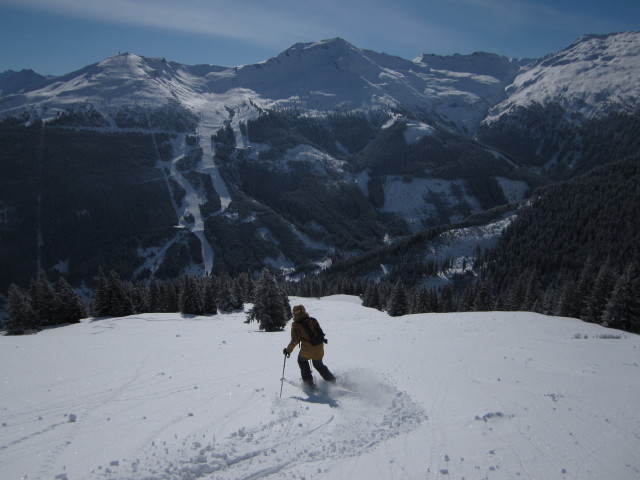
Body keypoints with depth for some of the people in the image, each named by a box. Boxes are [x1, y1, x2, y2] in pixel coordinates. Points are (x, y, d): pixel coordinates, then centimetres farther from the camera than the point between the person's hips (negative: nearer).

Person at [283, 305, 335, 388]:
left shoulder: (296, 326, -9)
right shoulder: (313, 320, 3)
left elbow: (294, 341, -12)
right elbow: (320, 332, 11)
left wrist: (288, 350, 0)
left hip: (307, 351, -4)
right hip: (319, 349, 4)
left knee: (302, 360, 28)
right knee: (319, 365, 29)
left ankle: (308, 381, 22)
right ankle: (332, 380, 29)